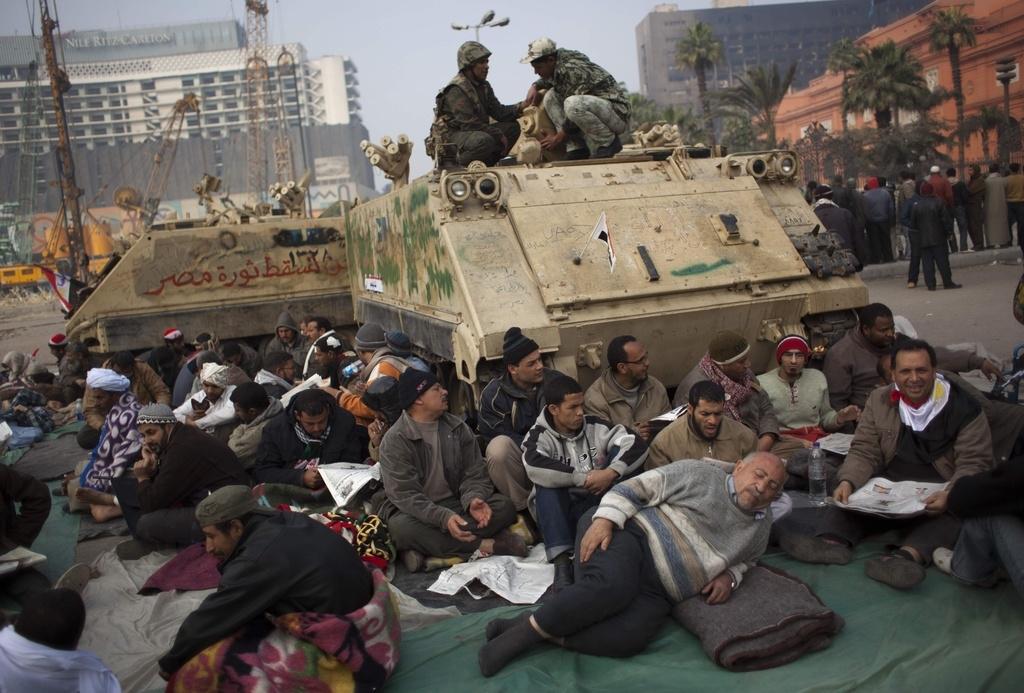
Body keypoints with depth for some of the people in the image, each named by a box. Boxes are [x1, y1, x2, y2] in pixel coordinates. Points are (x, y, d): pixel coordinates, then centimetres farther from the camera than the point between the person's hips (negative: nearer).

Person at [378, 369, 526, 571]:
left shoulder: (458, 427, 4)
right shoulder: (394, 440, -12)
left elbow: (475, 474, 0)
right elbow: (404, 494, -20)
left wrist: (473, 500, -24)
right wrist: (443, 517, -34)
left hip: (455, 503, 4)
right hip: (415, 511, -4)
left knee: (504, 507, -19)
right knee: (400, 527, -37)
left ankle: (428, 551, -29)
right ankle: (484, 545, -29)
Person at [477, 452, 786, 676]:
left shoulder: (760, 528, 19)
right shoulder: (701, 474, 3)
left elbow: (742, 559, 36)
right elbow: (637, 488, 0)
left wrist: (730, 575, 11)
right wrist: (604, 519, -15)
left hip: (657, 594, 4)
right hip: (631, 536, -4)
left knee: (629, 638, -29)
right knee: (612, 586, -39)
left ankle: (541, 632, -18)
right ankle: (523, 629, -24)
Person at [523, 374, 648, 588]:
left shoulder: (594, 427, 2)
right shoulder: (539, 436, -5)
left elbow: (637, 445, -9)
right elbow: (534, 467, -28)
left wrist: (611, 473, -25)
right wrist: (585, 478, -26)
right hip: (560, 513, -2)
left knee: (619, 452, -14)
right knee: (547, 479, -30)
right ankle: (562, 561, -39)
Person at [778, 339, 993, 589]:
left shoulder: (963, 408, -1)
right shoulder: (879, 400, 8)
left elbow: (975, 462, -7)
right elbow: (864, 452, 5)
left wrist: (951, 494, -28)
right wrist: (848, 481, -16)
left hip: (937, 498, -3)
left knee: (954, 511, -35)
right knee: (848, 499, -20)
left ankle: (910, 555, -59)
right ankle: (833, 542, -47)